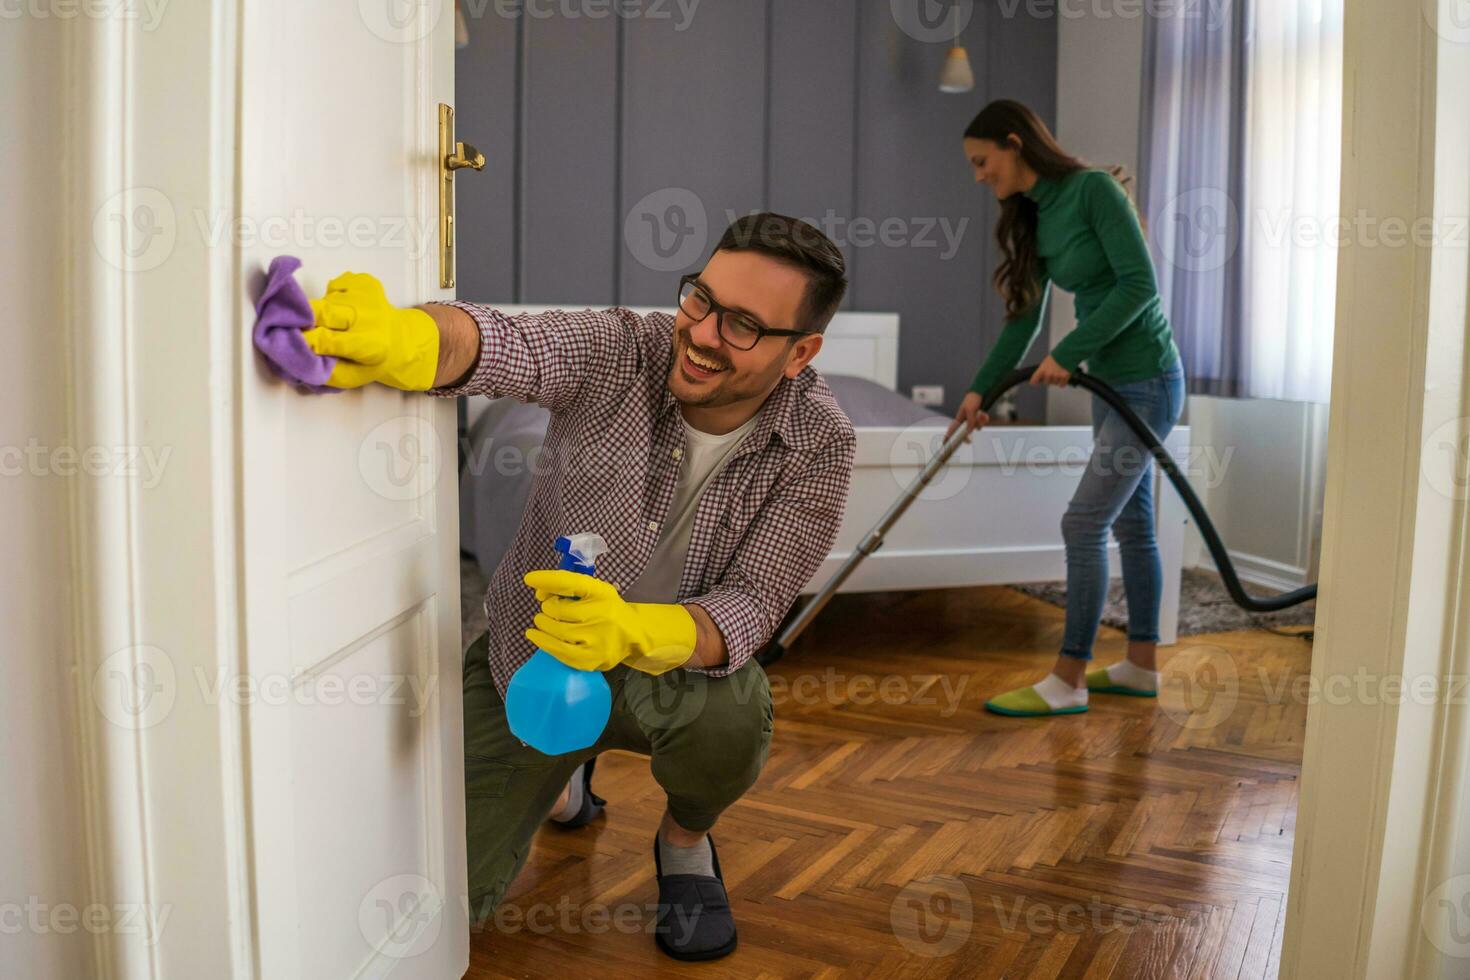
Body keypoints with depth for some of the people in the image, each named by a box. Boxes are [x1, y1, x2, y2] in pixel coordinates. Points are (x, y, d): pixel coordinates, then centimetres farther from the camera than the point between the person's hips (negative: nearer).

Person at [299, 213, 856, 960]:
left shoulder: (818, 446, -20)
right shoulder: (620, 353, -23)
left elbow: (750, 604, -26)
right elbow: (504, 346, -43)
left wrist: (634, 632, -47)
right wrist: (401, 339, -67)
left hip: (673, 664, 0)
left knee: (727, 711, -37)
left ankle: (684, 840, 1)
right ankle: (561, 779, 32)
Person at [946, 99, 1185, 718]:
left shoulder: (1094, 189, -16)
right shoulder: (1035, 219, 9)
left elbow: (1139, 285, -22)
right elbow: (1024, 318, 14)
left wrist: (1068, 353, -20)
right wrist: (980, 390, 9)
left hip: (1147, 382, -9)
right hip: (1110, 383, 9)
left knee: (1084, 523, -9)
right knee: (1131, 524, 14)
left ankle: (1067, 682, -1)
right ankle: (1142, 666, 25)